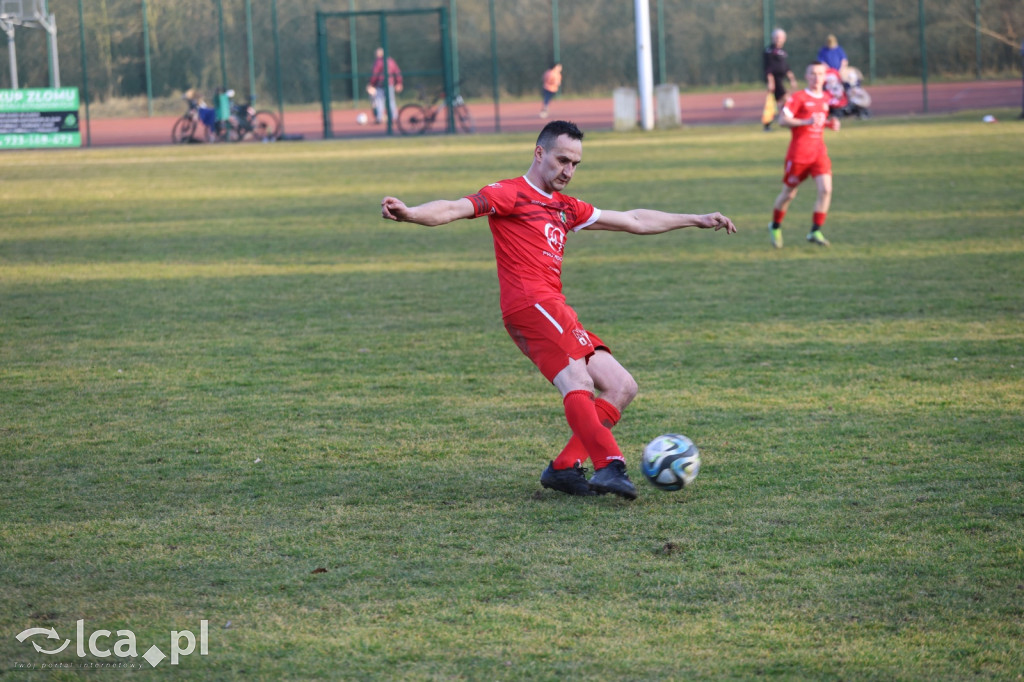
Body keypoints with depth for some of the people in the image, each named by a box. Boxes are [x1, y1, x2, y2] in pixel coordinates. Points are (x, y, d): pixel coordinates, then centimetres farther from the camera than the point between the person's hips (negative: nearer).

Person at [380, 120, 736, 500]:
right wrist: (410, 214, -32)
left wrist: (697, 221, 37)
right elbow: (456, 209, -12)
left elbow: (633, 221, 34)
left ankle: (565, 467, -5)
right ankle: (610, 465, -39)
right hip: (532, 302, -10)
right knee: (578, 384, -25)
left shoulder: (566, 208, 27)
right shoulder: (511, 194, 3)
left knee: (622, 386, 4)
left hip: (552, 310, 10)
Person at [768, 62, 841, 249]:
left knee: (826, 189, -14)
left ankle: (815, 232, -7)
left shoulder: (826, 98, 11)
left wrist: (830, 123, 7)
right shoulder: (798, 97, -8)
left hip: (819, 151, 5)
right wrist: (807, 122, -24)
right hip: (798, 153, -5)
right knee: (789, 193, 7)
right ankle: (775, 226, 31)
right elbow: (782, 120, -14)